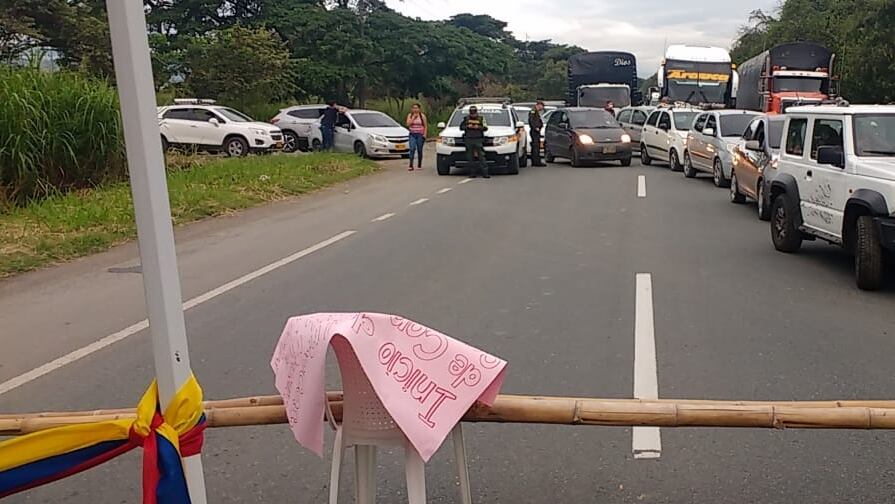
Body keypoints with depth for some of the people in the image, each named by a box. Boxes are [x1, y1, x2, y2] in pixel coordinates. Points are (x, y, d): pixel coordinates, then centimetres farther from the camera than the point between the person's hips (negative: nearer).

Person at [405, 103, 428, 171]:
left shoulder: (422, 116, 2)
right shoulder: (410, 115, 8)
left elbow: (426, 126, 2)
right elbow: (408, 124, -5)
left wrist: (424, 134, -8)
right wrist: (413, 117, -9)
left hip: (420, 135, -1)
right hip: (412, 135, 1)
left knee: (419, 150, 3)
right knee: (412, 149, -13)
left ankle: (419, 165, 14)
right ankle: (411, 166, -18)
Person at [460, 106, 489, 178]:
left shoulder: (481, 119, 9)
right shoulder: (466, 119, 13)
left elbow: (485, 128, 3)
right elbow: (461, 127, 11)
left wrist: (478, 127, -12)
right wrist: (467, 126, -5)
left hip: (478, 140, -2)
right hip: (468, 140, 2)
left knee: (481, 156, -10)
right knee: (470, 158, 2)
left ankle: (485, 173, -12)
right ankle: (472, 173, 7)